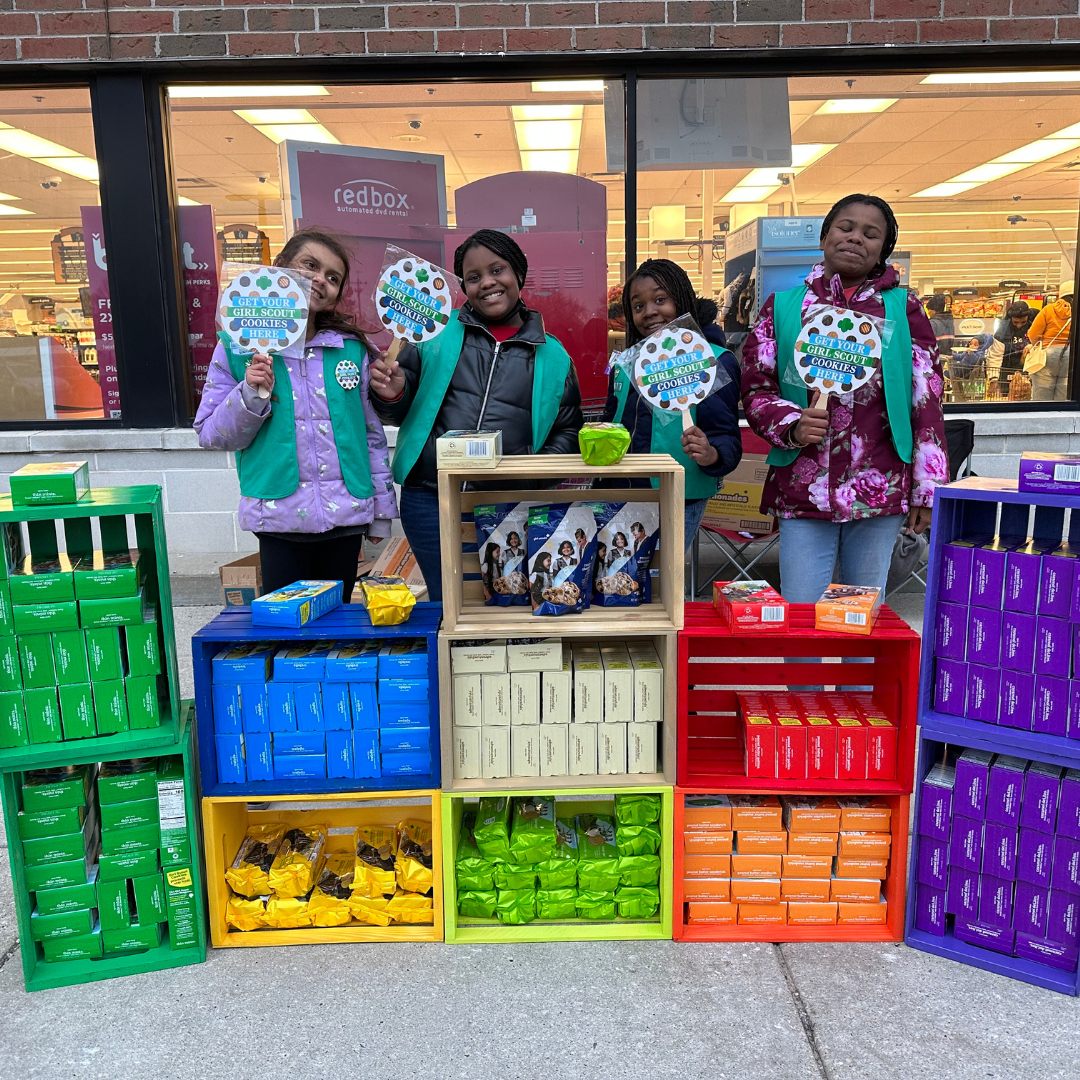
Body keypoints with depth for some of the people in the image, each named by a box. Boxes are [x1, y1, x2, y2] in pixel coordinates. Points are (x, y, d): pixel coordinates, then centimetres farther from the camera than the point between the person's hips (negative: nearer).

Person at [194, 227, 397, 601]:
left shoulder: (351, 348, 6)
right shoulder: (239, 346, 2)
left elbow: (372, 432, 11)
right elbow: (212, 435, 3)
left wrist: (381, 510, 10)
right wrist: (251, 393, -15)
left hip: (346, 515, 2)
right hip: (280, 519, -2)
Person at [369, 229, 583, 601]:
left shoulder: (553, 357, 9)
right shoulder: (438, 334, 7)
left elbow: (567, 430, 16)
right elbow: (399, 412, 11)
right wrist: (391, 395, -12)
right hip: (430, 500, 0)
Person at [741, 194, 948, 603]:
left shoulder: (903, 308, 7)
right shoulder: (783, 307, 7)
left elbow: (927, 400, 5)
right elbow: (755, 388, 7)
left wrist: (927, 490, 1)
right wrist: (792, 426, -13)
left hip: (880, 492, 1)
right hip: (802, 490, 0)